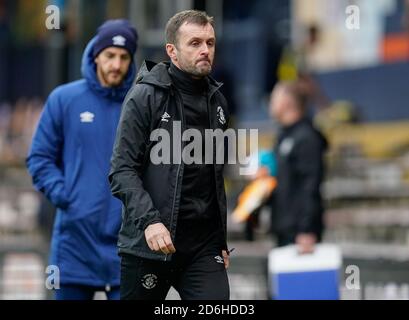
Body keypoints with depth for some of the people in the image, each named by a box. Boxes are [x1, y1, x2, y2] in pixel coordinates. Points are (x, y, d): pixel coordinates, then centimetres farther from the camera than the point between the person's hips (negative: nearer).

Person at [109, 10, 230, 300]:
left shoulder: (217, 101, 11)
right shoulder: (146, 96, -5)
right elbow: (122, 170, -11)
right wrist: (149, 220, -24)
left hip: (204, 246, 4)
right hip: (149, 243, -4)